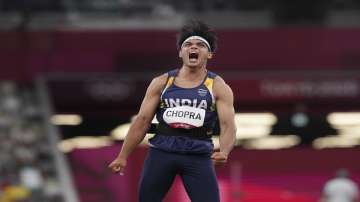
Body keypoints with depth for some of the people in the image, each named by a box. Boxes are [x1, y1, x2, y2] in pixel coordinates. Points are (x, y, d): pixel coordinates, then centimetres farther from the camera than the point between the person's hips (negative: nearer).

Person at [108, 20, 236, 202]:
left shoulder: (218, 87, 1)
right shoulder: (161, 83, 6)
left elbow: (227, 125, -9)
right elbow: (142, 120, 7)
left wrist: (224, 152, -30)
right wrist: (123, 156, 3)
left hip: (199, 155, -2)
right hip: (161, 152, 2)